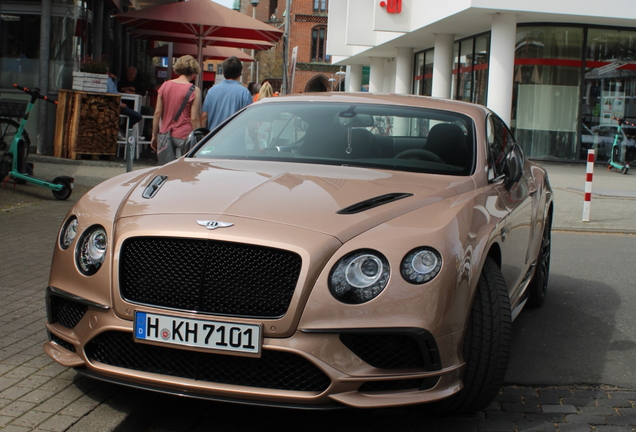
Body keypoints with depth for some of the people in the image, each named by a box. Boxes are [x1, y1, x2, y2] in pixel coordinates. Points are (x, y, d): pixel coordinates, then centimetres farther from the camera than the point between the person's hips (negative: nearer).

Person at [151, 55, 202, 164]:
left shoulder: (165, 85, 6)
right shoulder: (194, 91, -7)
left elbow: (157, 113, 8)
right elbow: (194, 119, -9)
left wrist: (154, 135, 14)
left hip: (165, 134, 5)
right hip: (183, 136, -4)